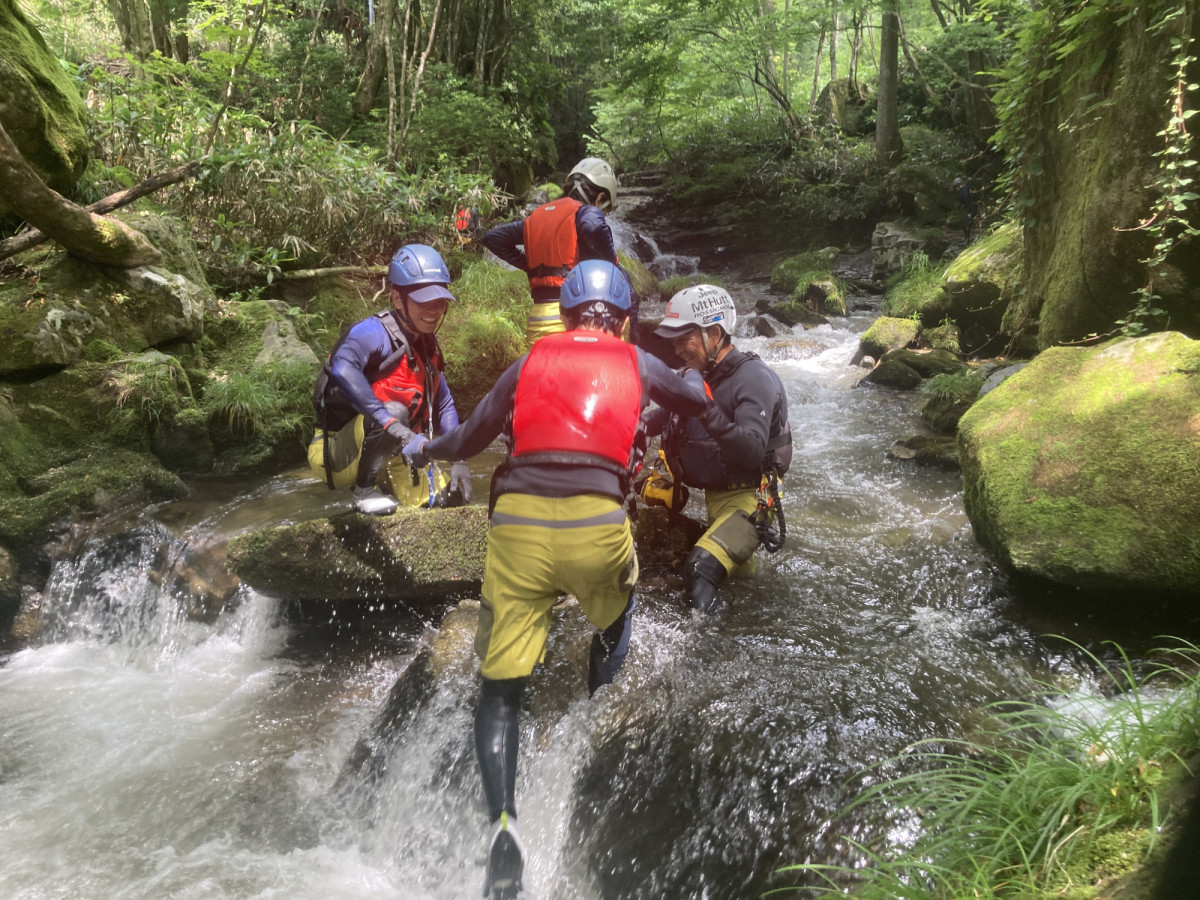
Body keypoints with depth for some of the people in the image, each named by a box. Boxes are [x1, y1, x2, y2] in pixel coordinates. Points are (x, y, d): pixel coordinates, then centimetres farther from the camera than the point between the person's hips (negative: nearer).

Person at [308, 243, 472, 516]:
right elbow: (342, 369, -43)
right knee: (394, 409, -34)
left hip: (386, 458, 7)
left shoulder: (427, 344, 3)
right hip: (339, 458, -7)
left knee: (448, 496, 4)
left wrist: (458, 459, -1)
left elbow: (443, 404, 10)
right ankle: (364, 490, -14)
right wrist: (390, 423, -47)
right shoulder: (375, 333, -22)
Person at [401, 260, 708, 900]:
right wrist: (693, 379, 58)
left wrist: (424, 448, 46)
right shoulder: (637, 363, 16)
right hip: (596, 525, 0)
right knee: (617, 611, 34)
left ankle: (502, 823, -6)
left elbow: (469, 440, 26)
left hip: (517, 523, 1)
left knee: (501, 685, 6)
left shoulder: (529, 363, 18)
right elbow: (696, 401, 34)